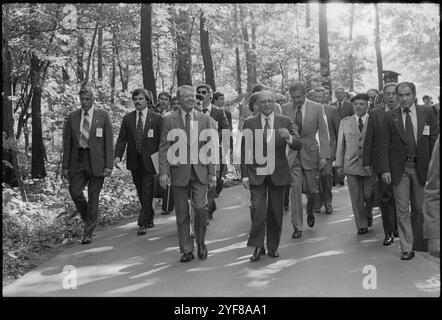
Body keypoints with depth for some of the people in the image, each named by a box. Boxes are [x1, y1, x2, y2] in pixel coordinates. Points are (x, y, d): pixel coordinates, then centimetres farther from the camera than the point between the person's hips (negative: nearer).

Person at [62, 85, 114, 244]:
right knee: (74, 191, -9)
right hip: (77, 160, 2)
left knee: (93, 197, 1)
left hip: (96, 161, -2)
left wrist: (109, 165, -8)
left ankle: (88, 233, 11)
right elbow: (67, 143, 10)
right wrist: (65, 166, 4)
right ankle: (88, 219, 19)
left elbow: (109, 141, -1)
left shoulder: (103, 115, 1)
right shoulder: (72, 117, 8)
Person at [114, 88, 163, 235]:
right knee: (141, 192, 13)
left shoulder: (156, 118, -2)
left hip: (150, 161, -3)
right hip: (134, 161, 4)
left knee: (147, 192, -6)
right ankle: (149, 219, 31)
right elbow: (122, 139, 2)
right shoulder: (127, 118, 6)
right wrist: (117, 156, -13)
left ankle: (142, 224, -1)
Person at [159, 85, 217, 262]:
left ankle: (200, 242, 11)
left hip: (200, 170, 0)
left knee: (201, 207, -13)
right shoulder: (169, 120, 3)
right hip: (179, 171, 0)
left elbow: (210, 147, 8)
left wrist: (212, 172, 3)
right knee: (182, 213, 4)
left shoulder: (204, 119, 8)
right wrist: (164, 172, -8)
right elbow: (164, 148, 1)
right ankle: (186, 250, 17)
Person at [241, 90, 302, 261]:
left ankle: (273, 247, 21)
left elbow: (298, 146, -2)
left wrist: (288, 138, -24)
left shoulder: (285, 122, 3)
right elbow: (244, 151, 4)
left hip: (278, 173, 1)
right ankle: (257, 247, 1)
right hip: (256, 174, -1)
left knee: (276, 212, 7)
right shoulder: (249, 123, 2)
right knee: (258, 210, -11)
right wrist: (244, 175, -2)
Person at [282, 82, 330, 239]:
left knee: (312, 190, 6)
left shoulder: (317, 108, -3)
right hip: (292, 154, 0)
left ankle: (310, 212, 40)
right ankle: (297, 227, 3)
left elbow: (323, 133, -3)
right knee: (295, 189, -6)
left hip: (310, 153, 0)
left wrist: (324, 155, -10)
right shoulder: (286, 108, 1)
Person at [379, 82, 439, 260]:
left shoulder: (427, 113, 2)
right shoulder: (390, 117, 1)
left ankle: (419, 243, 28)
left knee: (420, 209, 10)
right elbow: (385, 145, 0)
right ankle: (407, 248, 8)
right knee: (402, 210, 0)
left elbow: (434, 141, 3)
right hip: (400, 168, -1)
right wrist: (385, 169, -8)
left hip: (421, 167, 1)